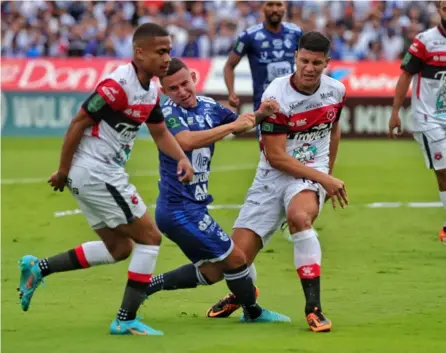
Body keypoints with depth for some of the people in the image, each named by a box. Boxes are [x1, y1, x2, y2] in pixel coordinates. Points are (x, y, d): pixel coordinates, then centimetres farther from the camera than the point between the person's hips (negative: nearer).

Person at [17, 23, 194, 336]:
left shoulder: (151, 91, 8)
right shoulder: (118, 85, -21)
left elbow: (161, 133, 18)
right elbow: (78, 123, -17)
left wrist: (183, 158, -1)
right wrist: (63, 171, -12)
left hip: (105, 174, 10)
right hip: (95, 172, -10)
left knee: (119, 247, 17)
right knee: (150, 237, -6)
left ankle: (38, 268, 18)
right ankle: (127, 320, -2)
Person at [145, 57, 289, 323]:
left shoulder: (208, 106, 6)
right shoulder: (169, 114, -18)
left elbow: (239, 124, 18)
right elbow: (187, 141, -37)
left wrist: (260, 115, -4)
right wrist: (232, 125, -32)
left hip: (192, 206, 9)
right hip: (181, 209, -9)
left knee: (211, 271, 17)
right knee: (235, 259, 0)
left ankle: (145, 286, 20)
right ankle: (254, 313, 21)